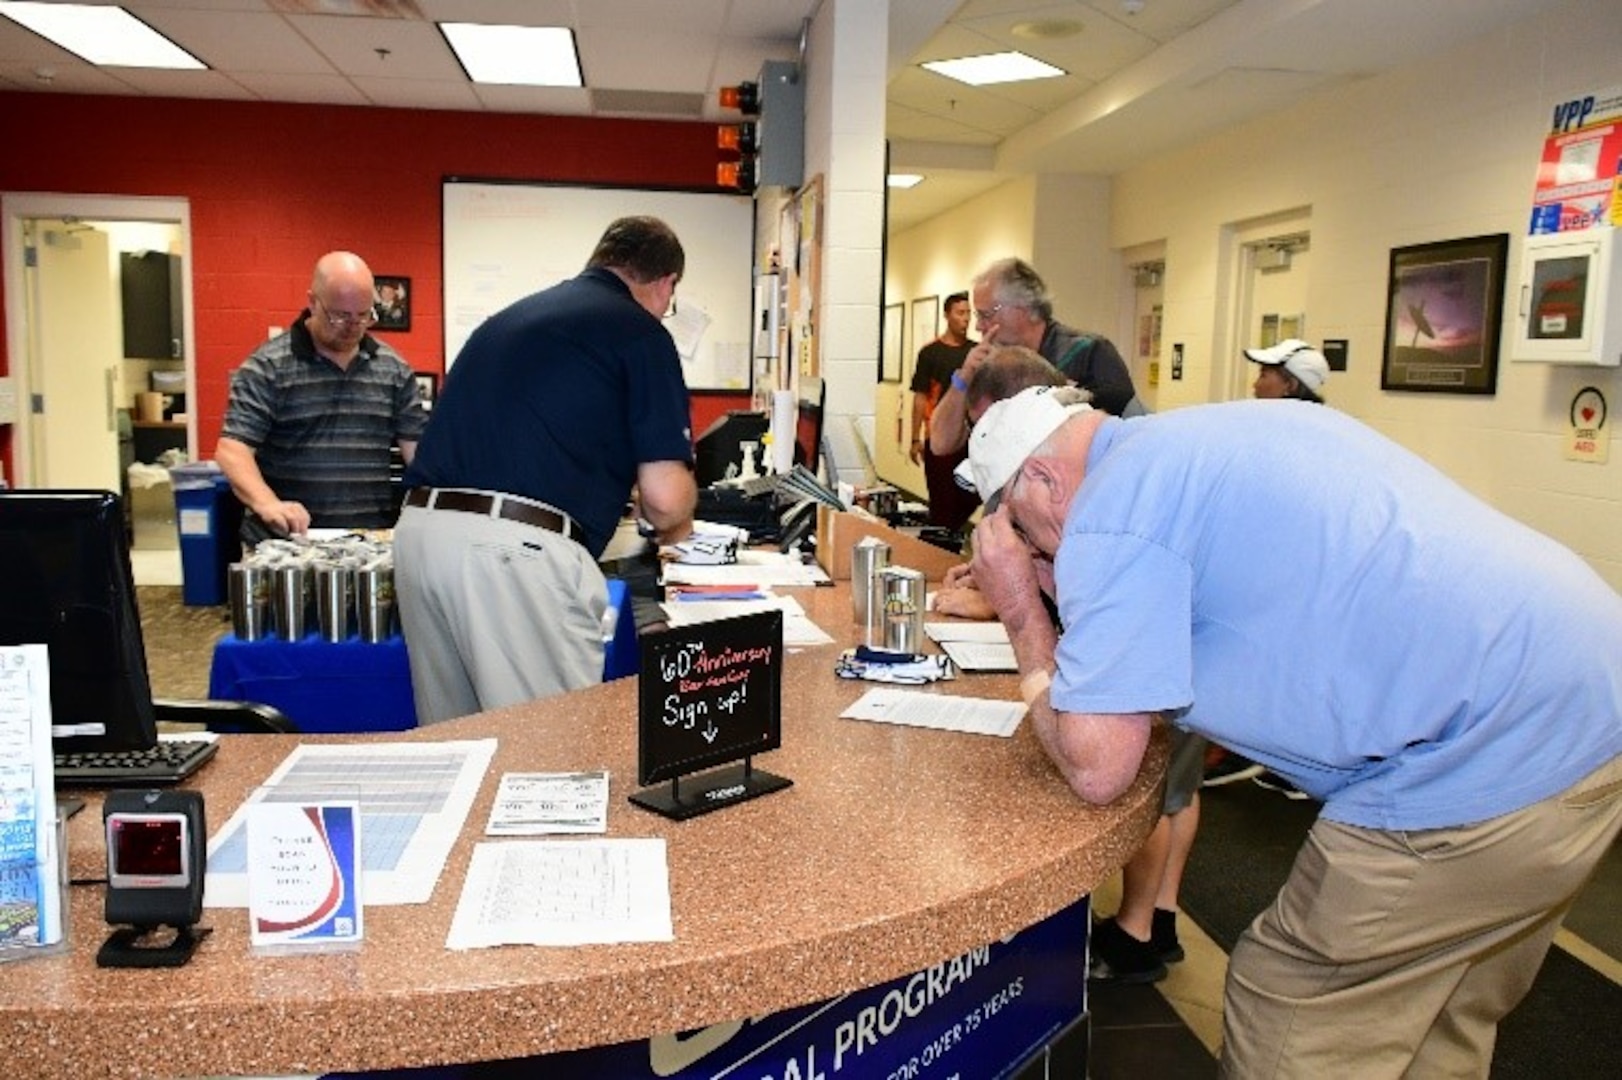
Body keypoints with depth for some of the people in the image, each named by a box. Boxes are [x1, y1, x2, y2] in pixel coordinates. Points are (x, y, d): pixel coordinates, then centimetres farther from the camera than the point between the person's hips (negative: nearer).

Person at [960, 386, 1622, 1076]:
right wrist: (1074, 590, 16)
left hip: (1490, 764, -10)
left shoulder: (1111, 509, -12)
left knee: (1285, 1024, 7)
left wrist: (1022, 615, 0)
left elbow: (1096, 768, -12)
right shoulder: (1217, 432, 15)